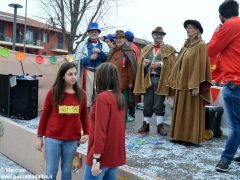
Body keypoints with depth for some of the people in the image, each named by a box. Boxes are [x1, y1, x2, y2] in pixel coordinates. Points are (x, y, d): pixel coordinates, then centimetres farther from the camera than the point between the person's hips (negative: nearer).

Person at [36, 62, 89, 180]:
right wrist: (40, 137, 2)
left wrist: (86, 133, 0)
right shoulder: (53, 92, -5)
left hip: (72, 140, 2)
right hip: (52, 138, -2)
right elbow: (45, 115, 0)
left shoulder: (81, 94, 2)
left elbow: (84, 116, 9)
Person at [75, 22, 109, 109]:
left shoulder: (104, 45, 13)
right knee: (88, 93, -4)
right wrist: (90, 58, -11)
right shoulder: (83, 44, 8)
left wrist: (99, 52, -14)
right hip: (88, 72, -2)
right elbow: (78, 60, 0)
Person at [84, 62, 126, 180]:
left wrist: (96, 159, -18)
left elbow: (100, 130, -20)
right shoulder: (119, 97, 6)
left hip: (102, 157, -7)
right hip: (116, 155, 7)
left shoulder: (103, 97, -16)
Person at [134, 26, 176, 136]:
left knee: (159, 104, -2)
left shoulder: (169, 49, 9)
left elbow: (172, 64, -2)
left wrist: (160, 64, -16)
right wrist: (144, 63, -8)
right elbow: (140, 64, 14)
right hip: (147, 79, 3)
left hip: (160, 79, -3)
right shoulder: (146, 48, 20)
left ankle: (160, 125, 6)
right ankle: (146, 124, 12)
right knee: (147, 103, 5)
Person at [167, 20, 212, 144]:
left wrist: (196, 85, -21)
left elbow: (200, 66, -16)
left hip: (192, 84, -8)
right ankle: (181, 135, 19)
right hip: (182, 83, 8)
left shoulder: (201, 45, -8)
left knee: (192, 111, -3)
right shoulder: (186, 45, 16)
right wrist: (175, 81, 13)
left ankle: (192, 138, 6)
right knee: (181, 110, 10)